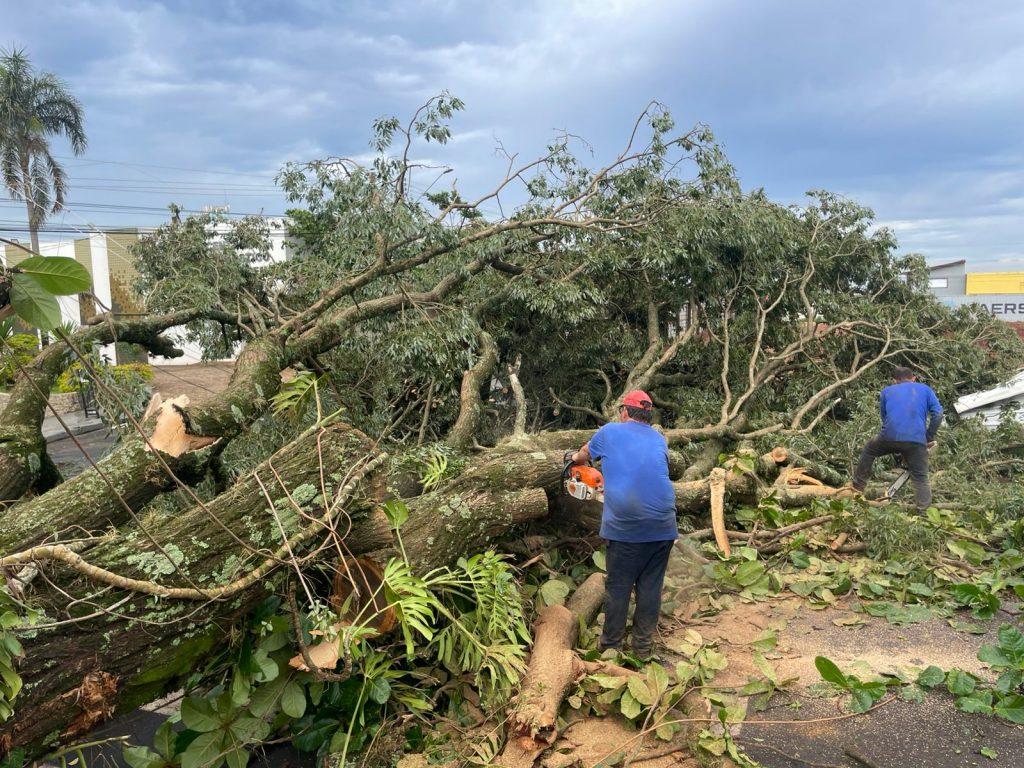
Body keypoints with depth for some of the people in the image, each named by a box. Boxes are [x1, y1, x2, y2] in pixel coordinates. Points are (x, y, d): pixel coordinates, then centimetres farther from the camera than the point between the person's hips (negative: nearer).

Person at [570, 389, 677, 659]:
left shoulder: (610, 432, 6)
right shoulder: (659, 440, 13)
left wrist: (575, 458, 48)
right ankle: (643, 646, 23)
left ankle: (611, 646, 19)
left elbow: (584, 454, 26)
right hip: (662, 525, 3)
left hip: (624, 526, -3)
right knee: (650, 586, 13)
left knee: (618, 587, 9)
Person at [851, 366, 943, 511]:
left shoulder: (887, 391, 25)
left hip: (890, 437, 1)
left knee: (870, 449, 31)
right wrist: (929, 438, 15)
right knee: (921, 480, 8)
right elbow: (937, 413, 8)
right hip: (917, 441, -1)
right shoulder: (925, 389, 22)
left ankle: (858, 486, 34)